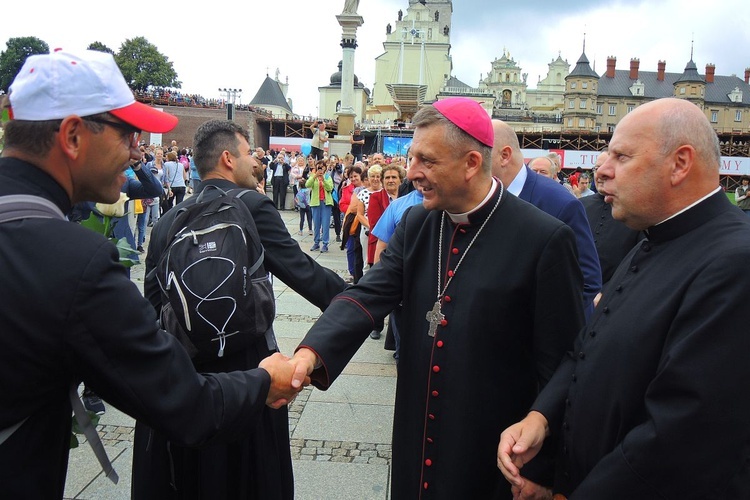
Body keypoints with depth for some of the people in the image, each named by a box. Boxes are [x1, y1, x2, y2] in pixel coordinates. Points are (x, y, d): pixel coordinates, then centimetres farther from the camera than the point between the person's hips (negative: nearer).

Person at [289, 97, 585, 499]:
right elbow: (368, 295, -8)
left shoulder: (544, 239, -17)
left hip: (493, 454, -5)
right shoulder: (416, 224, 1)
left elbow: (559, 364, -13)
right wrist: (312, 352, -26)